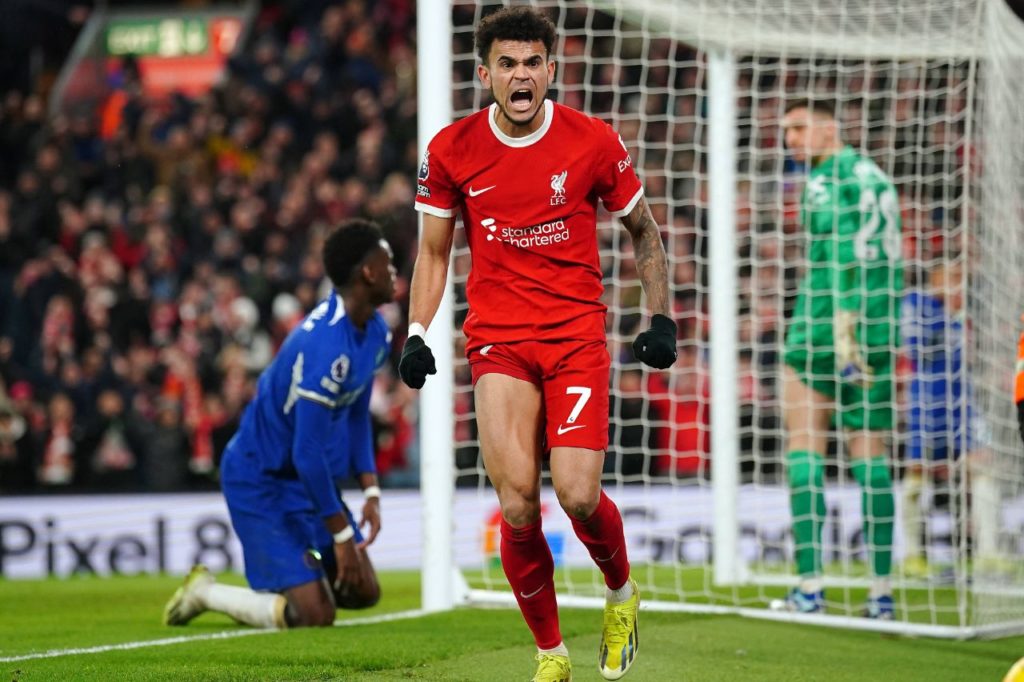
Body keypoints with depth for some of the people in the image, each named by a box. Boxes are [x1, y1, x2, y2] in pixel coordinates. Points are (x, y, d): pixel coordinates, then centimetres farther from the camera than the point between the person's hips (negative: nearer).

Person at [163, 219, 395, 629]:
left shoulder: (375, 333, 2)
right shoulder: (324, 347, -29)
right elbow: (307, 453, -27)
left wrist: (370, 491, 3)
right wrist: (341, 535, -20)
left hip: (310, 478, 10)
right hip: (261, 481, -9)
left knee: (364, 592, 6)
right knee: (315, 615, -13)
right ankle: (206, 592, 6)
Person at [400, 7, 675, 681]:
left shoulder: (594, 142, -3)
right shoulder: (452, 150, 1)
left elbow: (643, 230, 12)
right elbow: (434, 251, 13)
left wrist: (662, 318, 7)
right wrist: (417, 335, 3)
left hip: (577, 334, -1)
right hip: (496, 338, 1)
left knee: (578, 495, -15)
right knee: (517, 501, -15)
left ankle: (622, 593, 20)